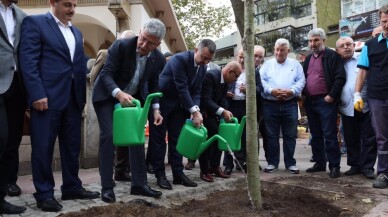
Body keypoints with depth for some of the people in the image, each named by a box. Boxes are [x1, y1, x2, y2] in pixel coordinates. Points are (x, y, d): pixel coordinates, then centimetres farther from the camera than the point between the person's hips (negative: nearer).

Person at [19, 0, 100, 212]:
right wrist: (37, 94, -17)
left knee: (72, 146, 11)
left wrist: (82, 95, 10)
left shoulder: (76, 32, 20)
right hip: (47, 96, -6)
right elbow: (28, 61, -9)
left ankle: (72, 187, 23)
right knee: (43, 147, 2)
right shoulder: (34, 22, 0)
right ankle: (44, 193, 13)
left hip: (73, 98, 7)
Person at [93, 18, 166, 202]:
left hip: (132, 98, 5)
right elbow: (106, 74, -26)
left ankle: (139, 184, 11)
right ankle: (107, 186, -2)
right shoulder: (121, 46, -24)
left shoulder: (159, 59, -11)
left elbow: (153, 85, 1)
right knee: (108, 136, -11)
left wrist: (155, 108, -10)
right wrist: (118, 93, -43)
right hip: (107, 96, -4)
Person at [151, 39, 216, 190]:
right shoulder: (180, 59, -24)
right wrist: (194, 111, -31)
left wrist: (196, 109, -18)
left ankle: (178, 174, 13)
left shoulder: (203, 68, -1)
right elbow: (182, 88, -29)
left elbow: (196, 91, 0)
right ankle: (160, 175, 7)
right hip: (161, 101, -7)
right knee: (159, 139, 0)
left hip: (179, 104, 7)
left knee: (177, 139, 7)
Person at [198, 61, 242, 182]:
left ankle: (214, 167, 18)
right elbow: (206, 100, -33)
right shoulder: (210, 76, -26)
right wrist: (222, 112, -38)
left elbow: (222, 101, 2)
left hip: (212, 113, 9)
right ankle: (204, 171, 4)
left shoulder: (225, 81, 1)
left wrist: (225, 113, -13)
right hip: (202, 112, -9)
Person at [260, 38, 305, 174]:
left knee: (290, 136, 5)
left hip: (290, 105, 0)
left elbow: (301, 81, 2)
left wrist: (291, 91, -15)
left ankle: (290, 163, 15)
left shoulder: (295, 64, 13)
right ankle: (272, 162, 15)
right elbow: (261, 81, -1)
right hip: (270, 104, 0)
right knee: (271, 135, 5)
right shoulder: (267, 64, 12)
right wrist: (271, 91, -16)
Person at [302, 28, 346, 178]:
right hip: (310, 102, 7)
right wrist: (303, 96, 10)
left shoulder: (332, 56, -4)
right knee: (315, 135, 12)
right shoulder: (308, 59, 17)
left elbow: (340, 77, -12)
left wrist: (332, 96, -16)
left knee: (329, 135, -4)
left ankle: (334, 166, 6)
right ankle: (319, 163, 22)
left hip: (326, 101, -7)